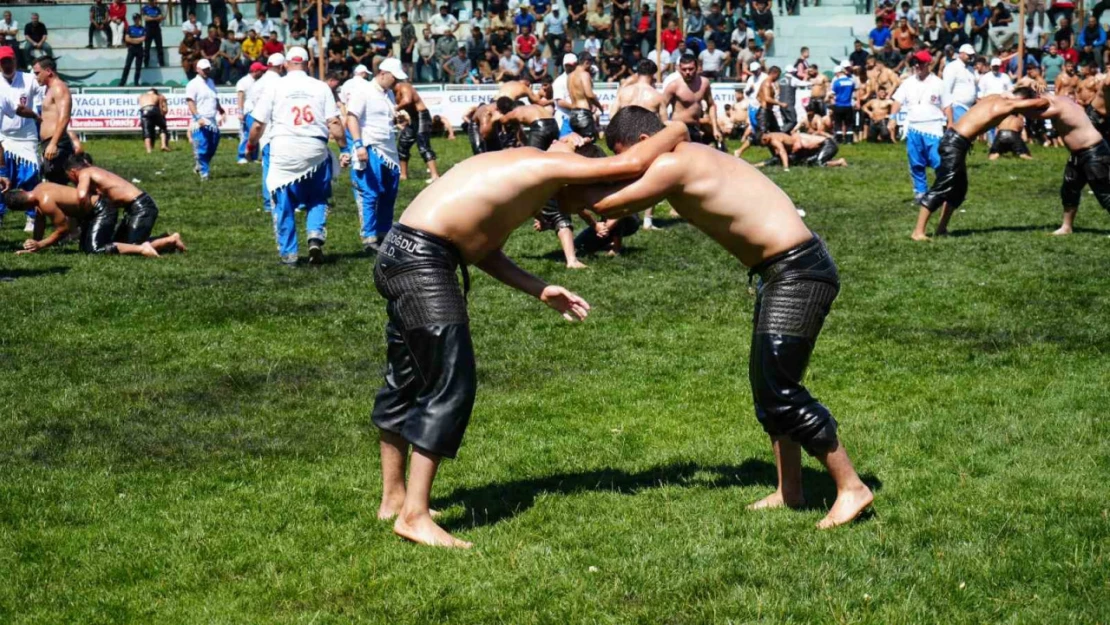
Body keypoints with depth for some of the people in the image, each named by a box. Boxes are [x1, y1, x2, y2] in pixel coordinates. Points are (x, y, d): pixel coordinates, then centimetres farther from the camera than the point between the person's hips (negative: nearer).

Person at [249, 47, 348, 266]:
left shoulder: (274, 87, 3)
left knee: (284, 205, 10)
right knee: (317, 200, 18)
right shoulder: (321, 87, 5)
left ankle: (288, 254, 11)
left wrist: (251, 146, 18)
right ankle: (316, 237, -4)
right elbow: (334, 123, -1)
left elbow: (258, 125, 2)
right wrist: (344, 148, 6)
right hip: (315, 150, 1)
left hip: (284, 151, -1)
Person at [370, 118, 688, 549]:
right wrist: (677, 130, 4)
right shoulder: (548, 167, -6)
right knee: (450, 387, -8)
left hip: (400, 254, 10)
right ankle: (414, 516, -6)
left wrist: (541, 291, 13)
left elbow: (482, 250, 17)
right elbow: (632, 163, -13)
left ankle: (394, 498, 32)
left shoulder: (519, 169, 20)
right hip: (421, 259, -10)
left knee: (406, 382, 19)